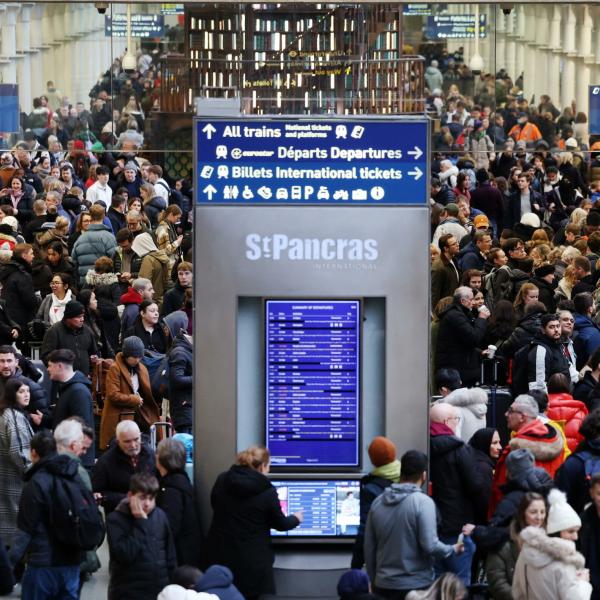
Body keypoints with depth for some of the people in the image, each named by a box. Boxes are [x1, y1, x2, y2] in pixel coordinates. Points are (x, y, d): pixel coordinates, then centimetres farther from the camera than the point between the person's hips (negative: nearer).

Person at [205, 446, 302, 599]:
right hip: (253, 562, -5)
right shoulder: (267, 492, -14)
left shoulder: (222, 480, -1)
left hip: (220, 556, 5)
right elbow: (280, 524, 0)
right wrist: (296, 519, 22)